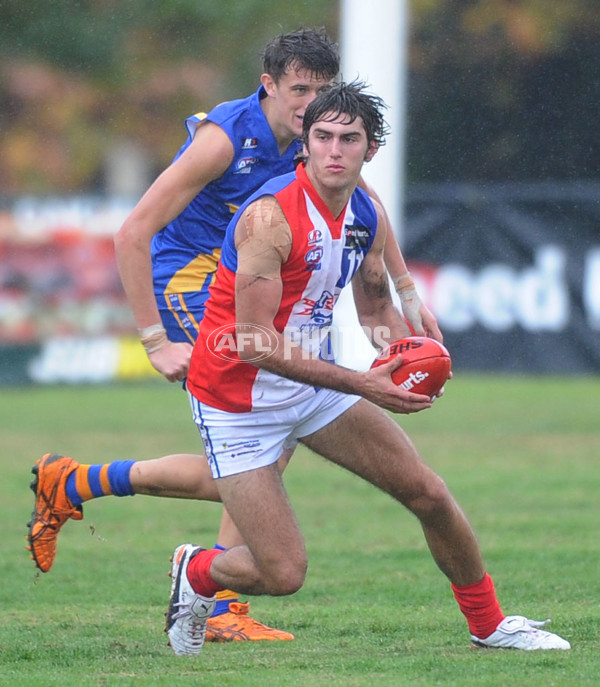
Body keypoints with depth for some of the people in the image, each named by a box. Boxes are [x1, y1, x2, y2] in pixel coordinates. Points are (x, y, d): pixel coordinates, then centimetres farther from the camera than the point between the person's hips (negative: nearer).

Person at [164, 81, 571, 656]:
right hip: (239, 402, -7)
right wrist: (361, 385, -30)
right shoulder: (270, 216, -26)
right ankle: (195, 573, 22)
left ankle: (489, 624, 26)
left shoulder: (367, 216, -2)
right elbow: (253, 343, -28)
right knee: (282, 575, -11)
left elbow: (376, 306, 16)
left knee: (428, 493, 5)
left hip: (313, 382, 7)